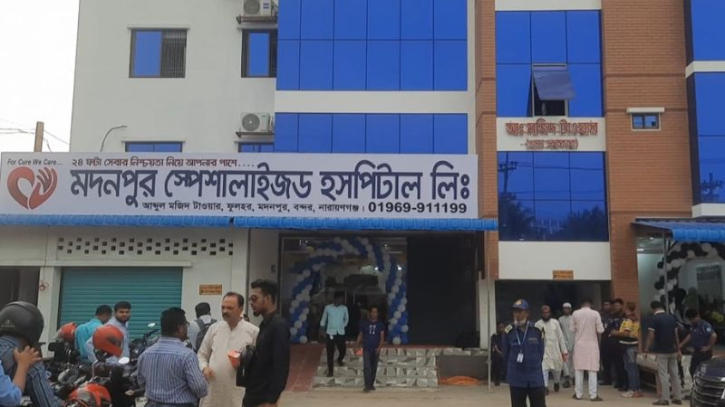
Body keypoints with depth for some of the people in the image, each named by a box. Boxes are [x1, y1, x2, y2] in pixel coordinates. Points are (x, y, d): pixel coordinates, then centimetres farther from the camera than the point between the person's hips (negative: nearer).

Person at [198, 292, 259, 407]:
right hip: (212, 390, 3)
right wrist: (204, 367, -5)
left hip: (238, 392, -3)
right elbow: (202, 354, 14)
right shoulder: (214, 328, 7)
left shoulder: (253, 331, -4)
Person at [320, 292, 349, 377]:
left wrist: (343, 326, 5)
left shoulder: (344, 308, 0)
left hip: (341, 333, 2)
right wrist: (323, 330, 5)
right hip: (330, 333, -2)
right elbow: (324, 319, 5)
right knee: (330, 352, -1)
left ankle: (339, 360, 46)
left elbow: (347, 319, 16)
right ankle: (330, 370, 9)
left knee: (343, 349, 12)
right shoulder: (328, 307, -5)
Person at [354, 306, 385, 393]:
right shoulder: (364, 323, 2)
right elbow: (360, 335, 7)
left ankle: (371, 385, 23)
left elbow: (382, 337, -3)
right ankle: (367, 386, -13)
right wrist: (357, 345, -3)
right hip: (366, 349, -1)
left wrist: (379, 347, -17)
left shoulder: (380, 324, 2)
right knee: (367, 367, -11)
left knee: (374, 368, 10)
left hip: (376, 350, 1)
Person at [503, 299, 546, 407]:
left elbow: (541, 352, 5)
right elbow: (506, 354, 5)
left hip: (535, 378, 0)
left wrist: (534, 366, 7)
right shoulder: (509, 331, -5)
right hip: (516, 378, 0)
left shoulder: (537, 330, -5)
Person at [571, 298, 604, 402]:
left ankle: (578, 394, 11)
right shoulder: (595, 313, -8)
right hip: (592, 344, -2)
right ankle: (593, 395, -1)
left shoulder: (575, 313, -3)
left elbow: (572, 329, 3)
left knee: (578, 369, 8)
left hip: (579, 344, 2)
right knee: (592, 370, 1)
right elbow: (600, 330, -8)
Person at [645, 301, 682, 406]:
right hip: (672, 350, 6)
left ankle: (665, 399, -1)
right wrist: (678, 350, 16)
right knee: (674, 374, 11)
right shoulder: (671, 317, 6)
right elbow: (676, 335, 9)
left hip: (661, 351, -6)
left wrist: (647, 348, -4)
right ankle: (677, 397, 16)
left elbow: (651, 336, -13)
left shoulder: (655, 318, -11)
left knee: (663, 375, -2)